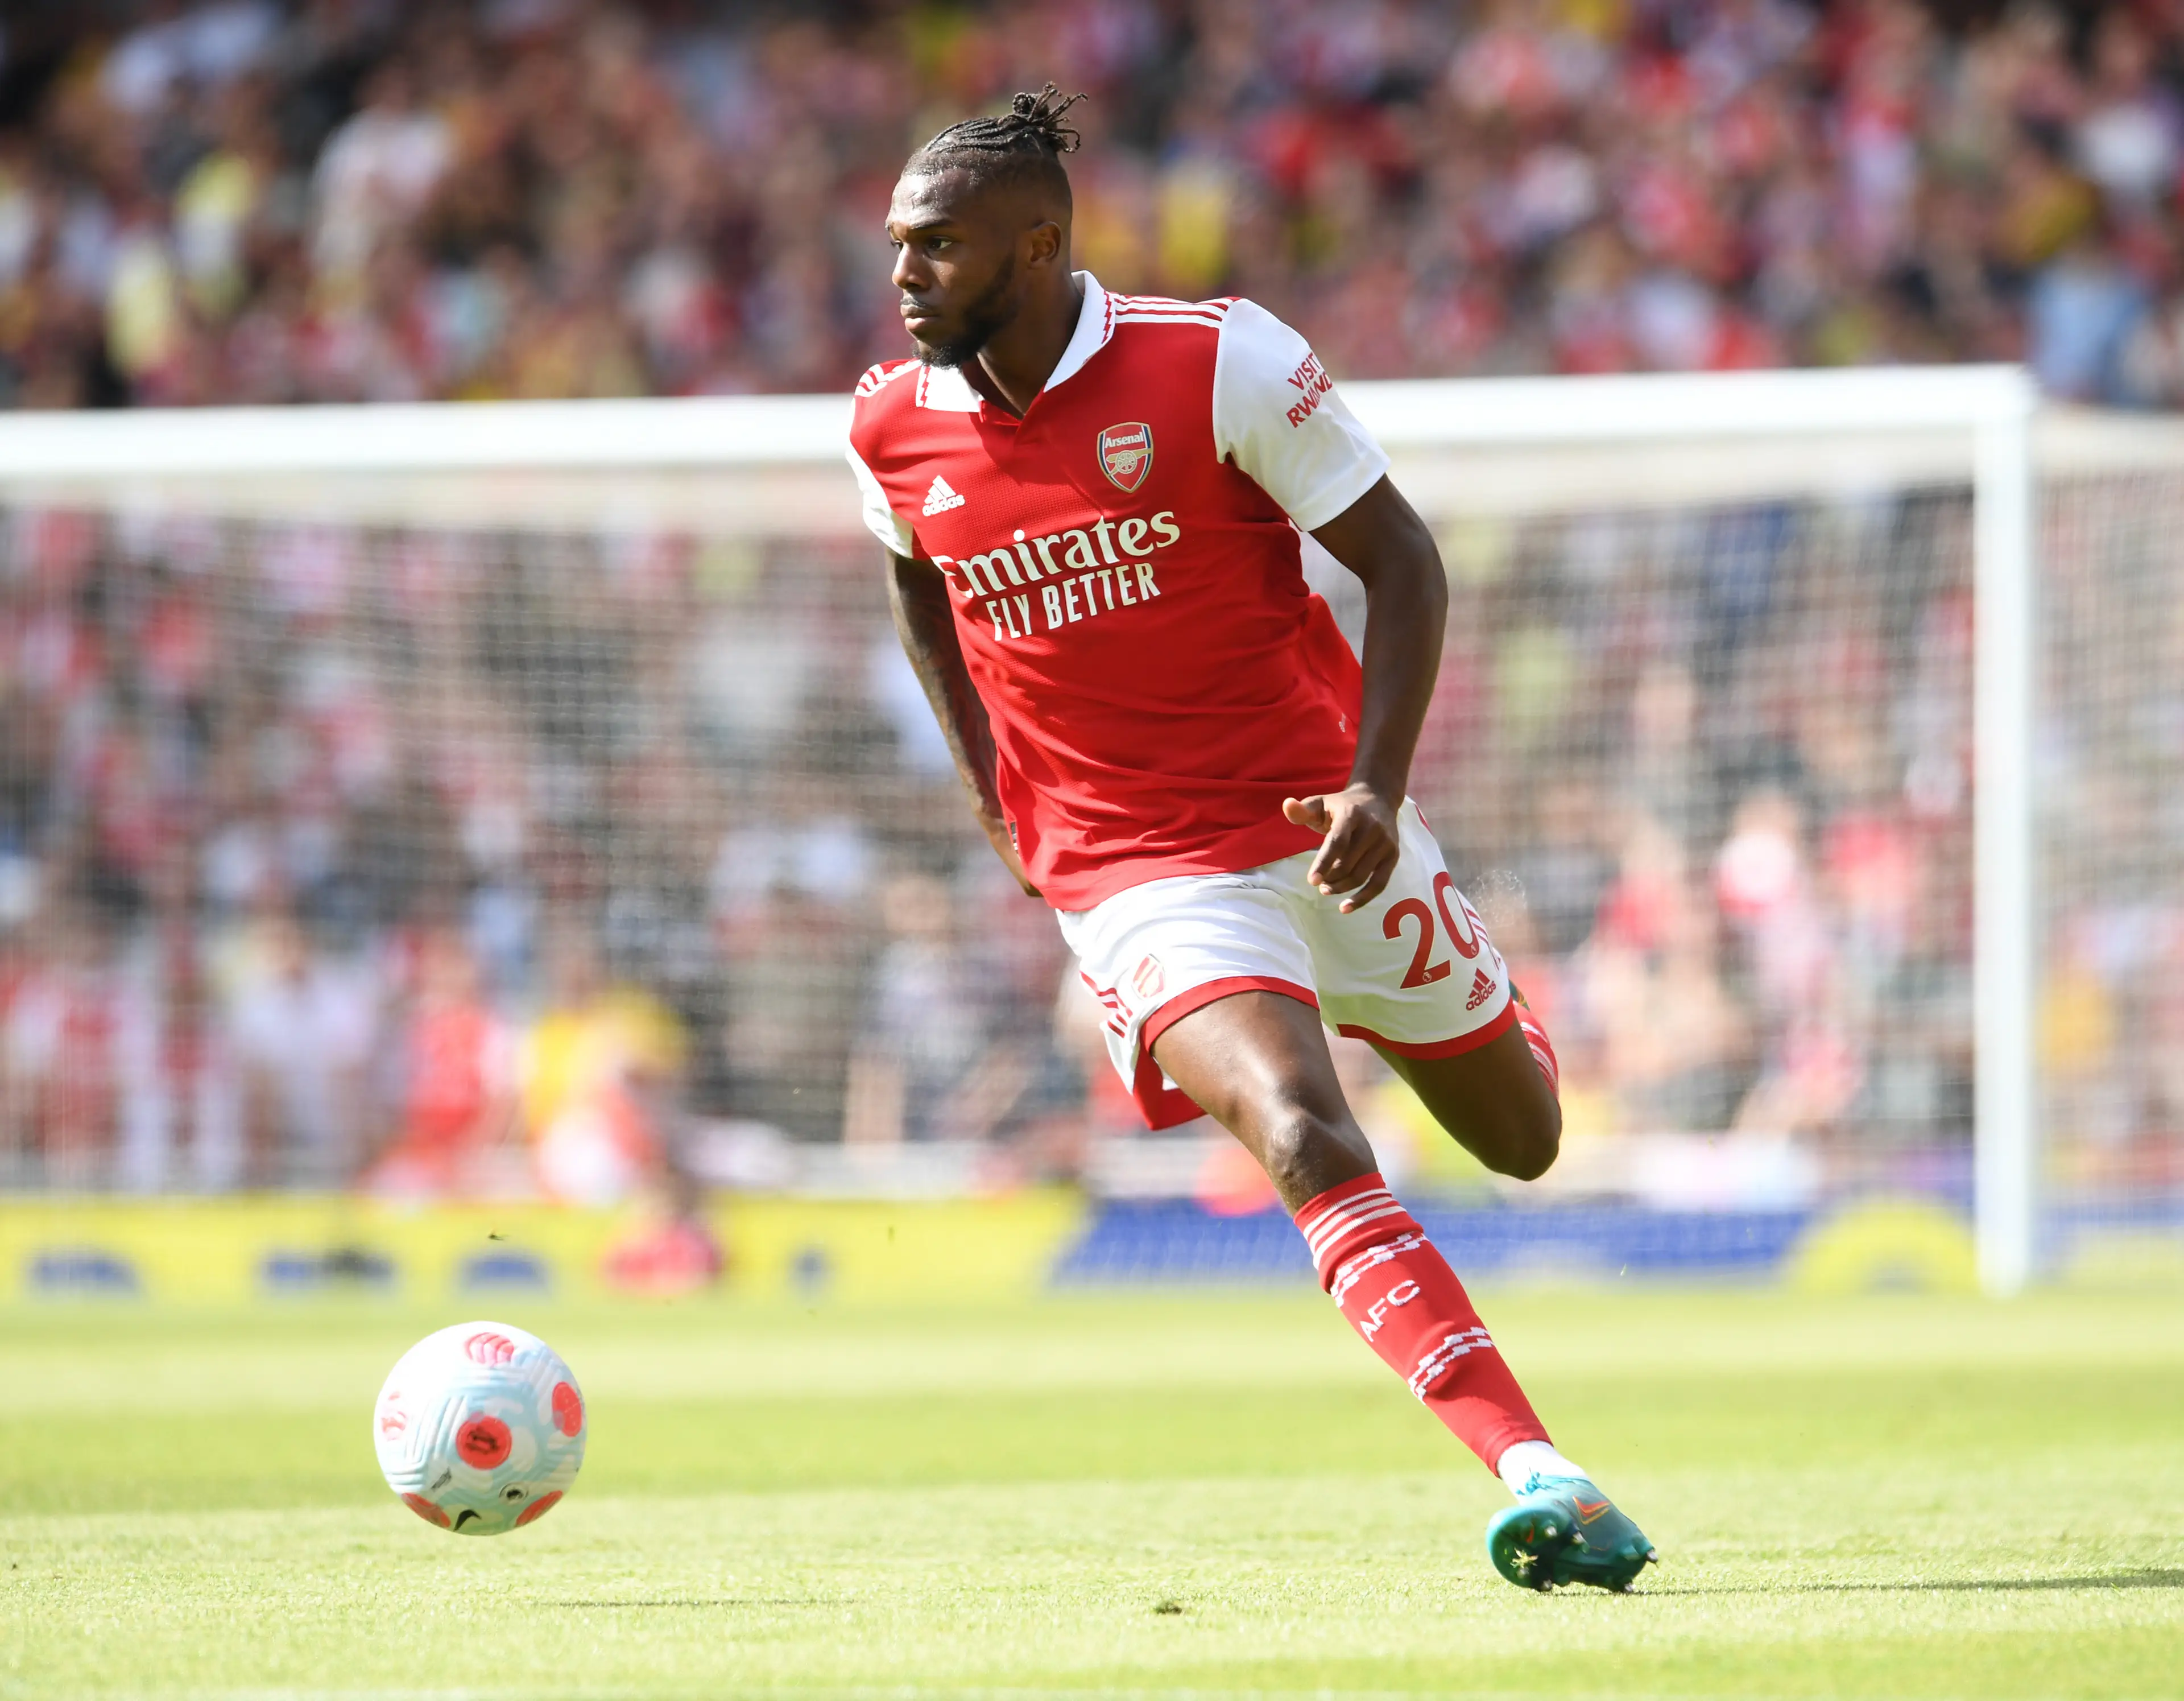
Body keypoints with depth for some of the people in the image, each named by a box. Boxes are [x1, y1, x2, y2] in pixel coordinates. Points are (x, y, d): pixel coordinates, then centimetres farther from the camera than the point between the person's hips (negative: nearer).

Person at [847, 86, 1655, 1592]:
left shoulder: (1216, 362, -14)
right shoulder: (895, 432, -3)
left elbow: (1401, 561, -8)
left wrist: (1376, 787, -19)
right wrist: (988, 775, 12)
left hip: (1319, 827, 0)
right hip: (1139, 884, 0)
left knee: (1524, 1140, 15)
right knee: (1309, 1148, -26)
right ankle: (1541, 1479, -33)